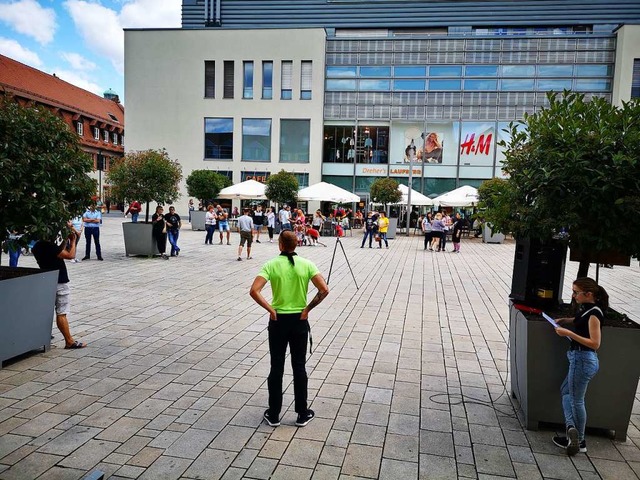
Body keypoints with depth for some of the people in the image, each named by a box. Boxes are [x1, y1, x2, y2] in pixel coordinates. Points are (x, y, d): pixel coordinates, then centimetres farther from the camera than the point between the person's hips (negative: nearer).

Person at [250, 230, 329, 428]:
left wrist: (270, 309, -11)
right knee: (299, 367, 12)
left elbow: (254, 291, -20)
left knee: (276, 367, 11)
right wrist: (308, 308, -7)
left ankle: (274, 414, 22)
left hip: (278, 321, -1)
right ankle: (302, 414, 22)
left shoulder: (271, 265, -8)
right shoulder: (306, 264, -5)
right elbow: (324, 290, -15)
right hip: (300, 320, 1)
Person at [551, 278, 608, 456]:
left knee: (576, 400, 5)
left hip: (583, 360, -10)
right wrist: (566, 320, 13)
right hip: (580, 359, 10)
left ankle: (579, 442, 20)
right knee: (565, 390, 19)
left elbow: (595, 343, -23)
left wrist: (569, 333, -25)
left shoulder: (593, 313, -20)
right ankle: (572, 429, 15)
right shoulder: (587, 309, 5)